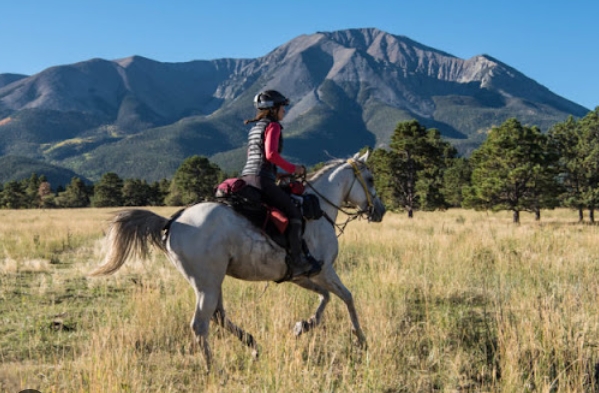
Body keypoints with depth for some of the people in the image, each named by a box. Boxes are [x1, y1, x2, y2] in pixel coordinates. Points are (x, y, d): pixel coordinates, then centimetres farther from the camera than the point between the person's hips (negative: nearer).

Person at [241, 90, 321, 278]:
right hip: (262, 180, -10)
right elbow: (271, 154, -18)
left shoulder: (254, 128, 23)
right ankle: (297, 261, -12)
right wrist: (293, 169, -9)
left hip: (246, 177, 10)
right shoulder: (273, 126, -5)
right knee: (294, 212, -8)